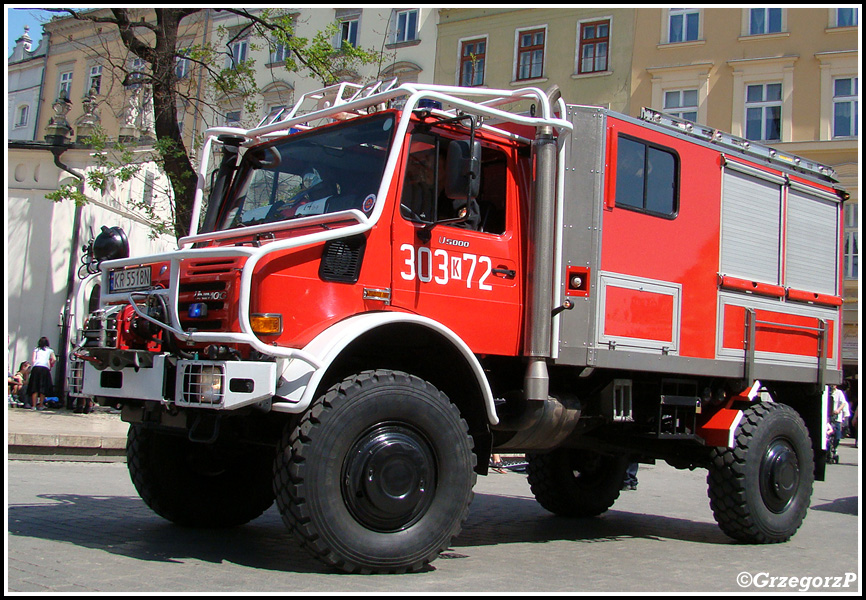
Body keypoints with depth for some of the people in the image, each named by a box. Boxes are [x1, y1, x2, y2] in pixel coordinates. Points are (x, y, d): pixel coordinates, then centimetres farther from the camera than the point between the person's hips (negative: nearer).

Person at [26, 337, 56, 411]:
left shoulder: (36, 349, 19)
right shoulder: (50, 350, 18)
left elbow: (33, 360, 8)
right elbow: (54, 359, 7)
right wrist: (50, 365, 23)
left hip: (36, 367, 1)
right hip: (45, 368, -1)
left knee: (34, 388, 3)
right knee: (43, 388, 5)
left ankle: (34, 405, -3)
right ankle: (41, 405, 4)